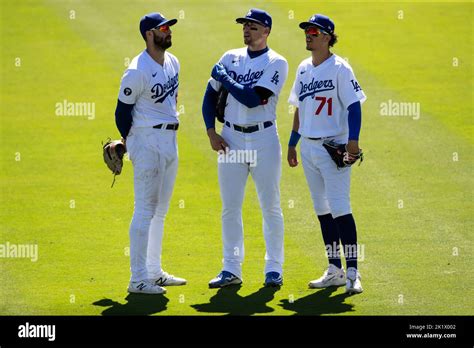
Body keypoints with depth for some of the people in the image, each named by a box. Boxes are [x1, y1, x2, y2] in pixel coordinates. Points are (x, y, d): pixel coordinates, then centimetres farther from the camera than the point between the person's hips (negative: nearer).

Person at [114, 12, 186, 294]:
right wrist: (133, 144, -5)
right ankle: (138, 280, -5)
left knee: (160, 210, 15)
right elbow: (123, 110, -11)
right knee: (146, 210, -8)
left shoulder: (173, 63, 8)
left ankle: (154, 272, 24)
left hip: (170, 139, 9)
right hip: (148, 141, -9)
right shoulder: (138, 71, -17)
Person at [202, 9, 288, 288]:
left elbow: (253, 99, -19)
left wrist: (224, 77, -9)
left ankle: (274, 268, 8)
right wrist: (211, 132, 1)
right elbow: (211, 95, 12)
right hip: (231, 138, 4)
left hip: (264, 139, -4)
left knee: (271, 207, 1)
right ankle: (231, 269, 11)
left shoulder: (276, 63, -7)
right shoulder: (231, 58, 9)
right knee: (230, 207, 5)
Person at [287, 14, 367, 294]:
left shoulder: (339, 68, -8)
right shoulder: (304, 68, 13)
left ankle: (353, 273, -13)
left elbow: (354, 105, -15)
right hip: (308, 147, 8)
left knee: (340, 208, -13)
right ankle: (335, 271, 18)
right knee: (322, 210, 11)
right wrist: (292, 143, 20)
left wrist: (353, 140, -25)